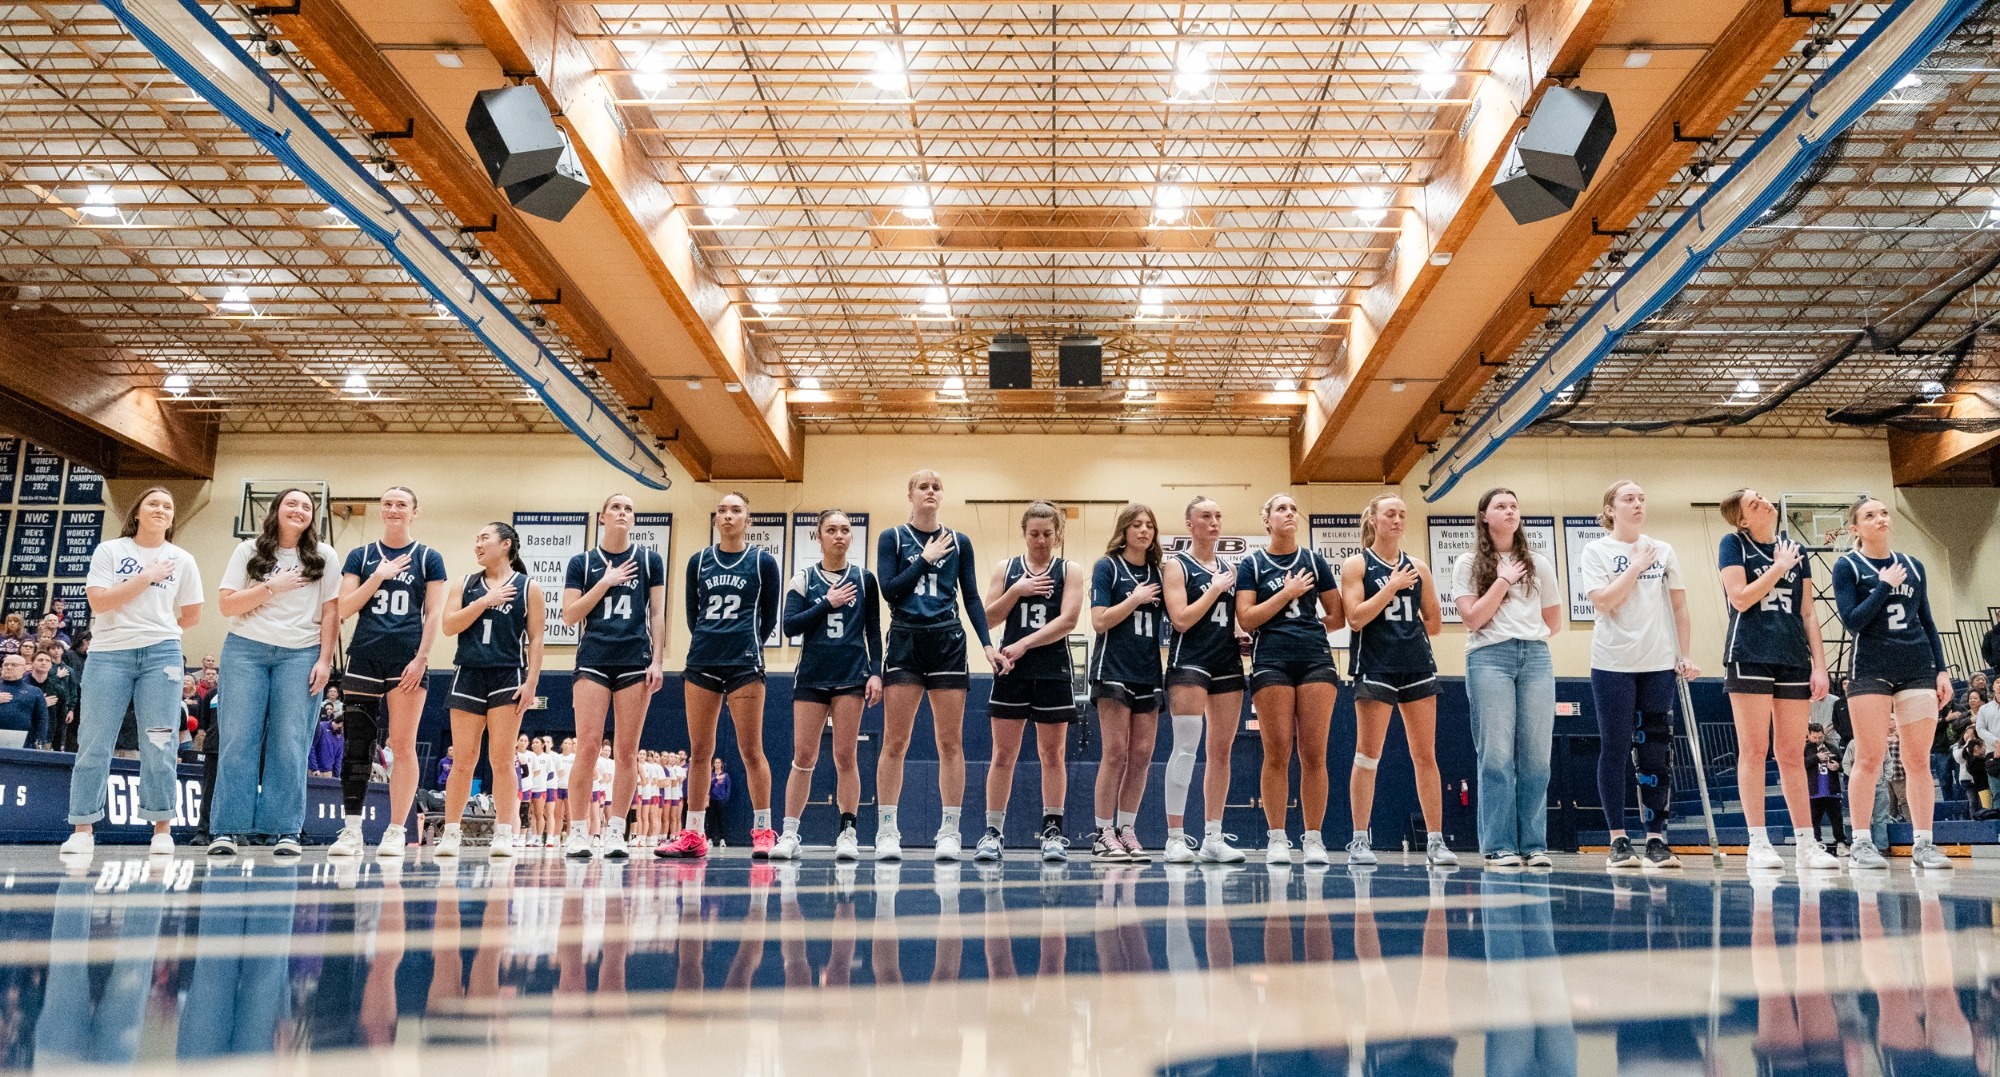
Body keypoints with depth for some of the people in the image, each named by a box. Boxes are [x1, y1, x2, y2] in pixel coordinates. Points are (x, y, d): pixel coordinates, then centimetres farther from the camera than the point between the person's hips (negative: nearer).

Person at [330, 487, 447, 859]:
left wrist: (421, 658, -8)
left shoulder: (428, 558, 7)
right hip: (364, 658, 2)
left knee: (403, 746, -2)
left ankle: (395, 832, 2)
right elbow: (345, 609, 5)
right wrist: (378, 576, -6)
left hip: (407, 660, -2)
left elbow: (434, 614, 2)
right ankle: (351, 831, 5)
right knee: (356, 744, 0)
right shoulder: (360, 556, 12)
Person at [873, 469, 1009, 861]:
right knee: (894, 741, -3)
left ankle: (950, 831, 6)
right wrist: (925, 558, -6)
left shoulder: (959, 542, 10)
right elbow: (889, 589, -6)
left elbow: (972, 598, 8)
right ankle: (886, 831, 3)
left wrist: (988, 644, -1)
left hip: (948, 643, 2)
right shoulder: (892, 538, 5)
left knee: (951, 741, 0)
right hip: (905, 641, -1)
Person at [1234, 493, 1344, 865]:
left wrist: (1304, 626, 7)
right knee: (1277, 753, -4)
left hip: (1316, 659, 2)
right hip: (1271, 662, -2)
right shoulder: (1251, 565, 8)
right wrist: (1287, 594, -5)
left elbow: (1339, 616, 15)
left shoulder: (1314, 561, 14)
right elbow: (1246, 619, -3)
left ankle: (1313, 839, 4)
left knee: (1314, 753, -3)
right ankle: (1276, 838, 3)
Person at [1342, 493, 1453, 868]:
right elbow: (1355, 618, -10)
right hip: (1375, 668, -4)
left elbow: (1434, 622, 17)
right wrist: (1391, 587, -11)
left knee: (1425, 755, 4)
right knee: (1367, 755, -1)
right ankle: (1360, 841, 6)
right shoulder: (1356, 565, 2)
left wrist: (1409, 634, 5)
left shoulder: (1418, 567, 11)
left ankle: (1435, 841, 8)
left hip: (1418, 665, 4)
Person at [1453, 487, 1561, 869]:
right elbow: (1471, 618, -4)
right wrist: (1503, 581, -4)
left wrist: (1528, 638, 9)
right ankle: (1499, 846, -5)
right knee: (1497, 756, -8)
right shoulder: (1468, 564, 7)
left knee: (1535, 757, -1)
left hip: (1536, 658, 3)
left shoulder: (1538, 564, 16)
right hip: (1489, 659, -3)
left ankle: (1534, 845, 4)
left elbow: (1554, 621, 21)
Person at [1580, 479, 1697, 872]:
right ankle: (1618, 840, 5)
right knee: (1615, 749, 0)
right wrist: (1637, 566, -8)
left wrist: (1685, 654, 6)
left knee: (1657, 752, 2)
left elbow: (1679, 607, 12)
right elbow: (1603, 601, -11)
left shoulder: (1663, 551, 10)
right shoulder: (1596, 550, 1)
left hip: (1659, 664, 3)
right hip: (1613, 664, -3)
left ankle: (1656, 839, 9)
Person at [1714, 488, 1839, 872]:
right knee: (1754, 750, -4)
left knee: (1793, 755, 7)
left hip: (1793, 660, 4)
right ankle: (1758, 843, -1)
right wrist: (1778, 567, -5)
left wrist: (1819, 664, 7)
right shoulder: (1733, 545, 2)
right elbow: (1741, 599, -10)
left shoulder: (1795, 550, 15)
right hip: (1749, 656, -4)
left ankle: (1806, 843, 11)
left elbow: (1808, 613, 14)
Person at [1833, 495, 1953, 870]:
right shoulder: (1847, 566, 0)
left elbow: (1927, 622, 15)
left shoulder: (1913, 566, 13)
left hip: (1918, 668, 4)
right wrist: (1884, 586, -11)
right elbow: (1852, 621, -10)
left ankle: (1923, 843, 7)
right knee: (1870, 757, -6)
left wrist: (1942, 669, 8)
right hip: (1871, 669, -4)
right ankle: (1861, 843, 0)